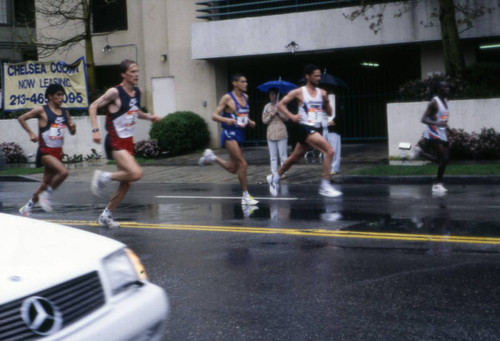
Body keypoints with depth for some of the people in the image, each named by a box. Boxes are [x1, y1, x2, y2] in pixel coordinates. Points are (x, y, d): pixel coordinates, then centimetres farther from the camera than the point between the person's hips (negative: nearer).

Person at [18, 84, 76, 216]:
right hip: (45, 151, -6)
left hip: (58, 152, 6)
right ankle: (47, 195, -6)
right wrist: (31, 133, -10)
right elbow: (21, 118, -1)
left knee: (46, 183, 9)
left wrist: (73, 127, -5)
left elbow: (72, 132, 18)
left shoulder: (65, 112, 10)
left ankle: (27, 209, 26)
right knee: (63, 172, -28)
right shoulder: (42, 110, -6)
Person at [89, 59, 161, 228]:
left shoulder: (137, 92, 9)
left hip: (128, 141, 8)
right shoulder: (115, 92, -14)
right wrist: (95, 130, -21)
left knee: (126, 183, 9)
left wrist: (149, 117, 8)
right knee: (136, 173, -25)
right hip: (116, 142, -8)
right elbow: (93, 107, -11)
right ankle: (103, 177, -3)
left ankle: (106, 216, 23)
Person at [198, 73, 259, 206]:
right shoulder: (227, 98, -9)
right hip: (229, 134, -8)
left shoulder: (245, 97, 12)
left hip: (240, 134, 8)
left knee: (232, 168, 12)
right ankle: (245, 196, -9)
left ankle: (212, 157, 35)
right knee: (243, 163, -16)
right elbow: (214, 115, -10)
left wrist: (249, 121, 8)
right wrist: (226, 119, -29)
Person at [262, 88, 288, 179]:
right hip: (271, 133, 2)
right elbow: (264, 120, 9)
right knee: (273, 156, 3)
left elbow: (286, 118, -1)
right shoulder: (267, 106, 11)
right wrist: (270, 116, -9)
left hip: (281, 132, -2)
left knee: (283, 155, -4)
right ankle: (274, 173, 6)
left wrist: (278, 112, -15)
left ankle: (283, 172, 2)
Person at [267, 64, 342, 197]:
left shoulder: (321, 93, 10)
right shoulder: (299, 92, -5)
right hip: (306, 128, -6)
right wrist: (291, 116, -14)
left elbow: (329, 112, 14)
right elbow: (280, 105, -1)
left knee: (295, 157, 17)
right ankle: (325, 186, -14)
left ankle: (275, 178, 37)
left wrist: (326, 101, -5)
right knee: (329, 151, -20)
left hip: (316, 129, 6)